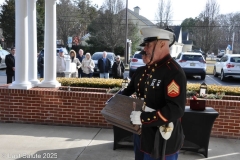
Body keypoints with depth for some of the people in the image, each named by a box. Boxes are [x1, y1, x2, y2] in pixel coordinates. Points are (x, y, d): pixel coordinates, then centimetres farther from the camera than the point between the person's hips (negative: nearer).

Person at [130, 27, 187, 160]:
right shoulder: (156, 69, 9)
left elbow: (176, 109, -28)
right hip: (151, 138, 9)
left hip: (165, 142, -9)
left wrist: (143, 118, -25)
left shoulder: (174, 72, -20)